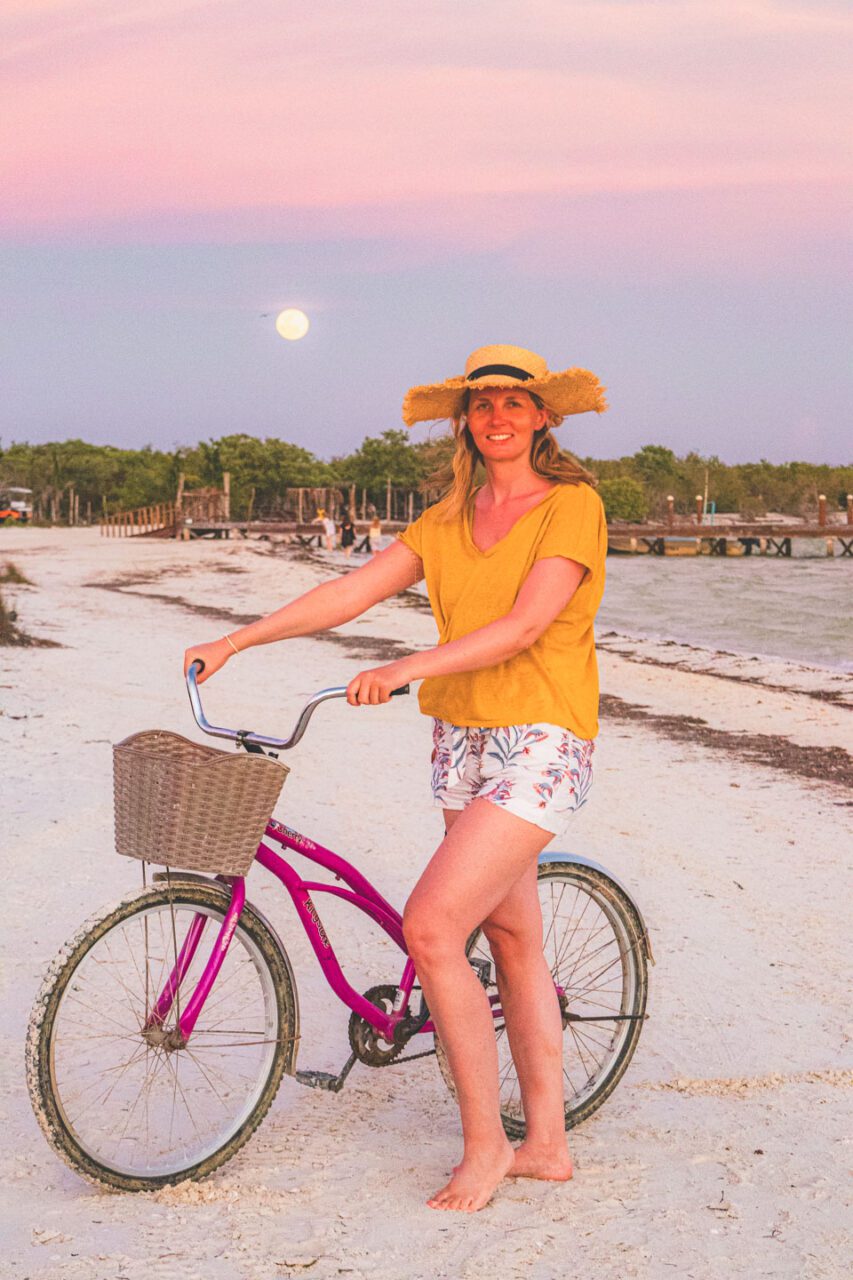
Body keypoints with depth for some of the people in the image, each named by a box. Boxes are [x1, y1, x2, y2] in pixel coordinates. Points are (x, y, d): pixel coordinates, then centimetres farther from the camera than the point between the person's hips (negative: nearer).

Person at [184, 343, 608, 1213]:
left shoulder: (573, 504, -8)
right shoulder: (450, 518, 11)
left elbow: (526, 625, -20)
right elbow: (355, 590, 7)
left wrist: (408, 668, -29)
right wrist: (237, 640, 1)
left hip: (540, 743, -7)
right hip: (462, 741, 7)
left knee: (430, 926, -16)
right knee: (513, 939, 11)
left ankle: (483, 1144, -1)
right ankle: (546, 1143, 23)